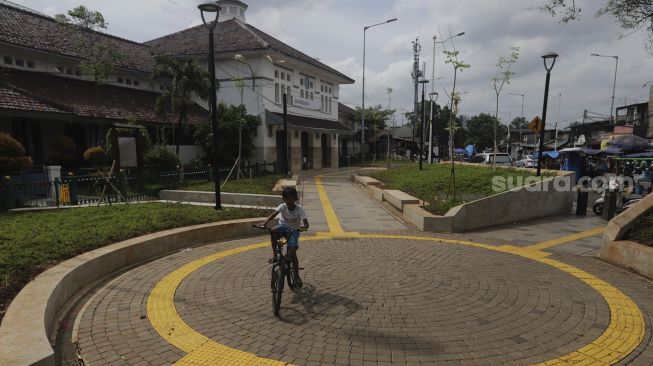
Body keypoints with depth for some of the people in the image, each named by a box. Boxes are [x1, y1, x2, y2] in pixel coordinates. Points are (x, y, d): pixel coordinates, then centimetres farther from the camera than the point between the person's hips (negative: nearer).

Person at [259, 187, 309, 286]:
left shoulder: (299, 209, -17)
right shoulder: (282, 207, -13)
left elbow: (306, 224, -23)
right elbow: (273, 214, -30)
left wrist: (303, 227, -47)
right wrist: (265, 222, -48)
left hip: (294, 230, -2)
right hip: (283, 227, 2)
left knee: (292, 253, -18)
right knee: (273, 231, -35)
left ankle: (297, 276, 1)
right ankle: (274, 254, -19)